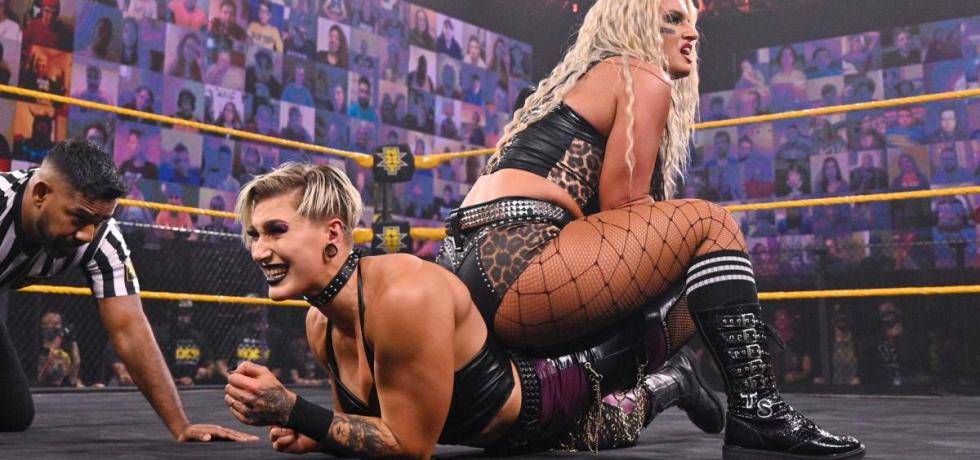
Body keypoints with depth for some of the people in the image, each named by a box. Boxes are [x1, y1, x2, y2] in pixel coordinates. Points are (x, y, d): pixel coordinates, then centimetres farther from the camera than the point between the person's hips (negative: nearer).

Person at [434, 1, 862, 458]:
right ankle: (759, 417, -13)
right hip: (512, 268, -10)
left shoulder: (573, 84, 31)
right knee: (708, 224, -5)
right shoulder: (642, 77, 4)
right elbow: (620, 208, -6)